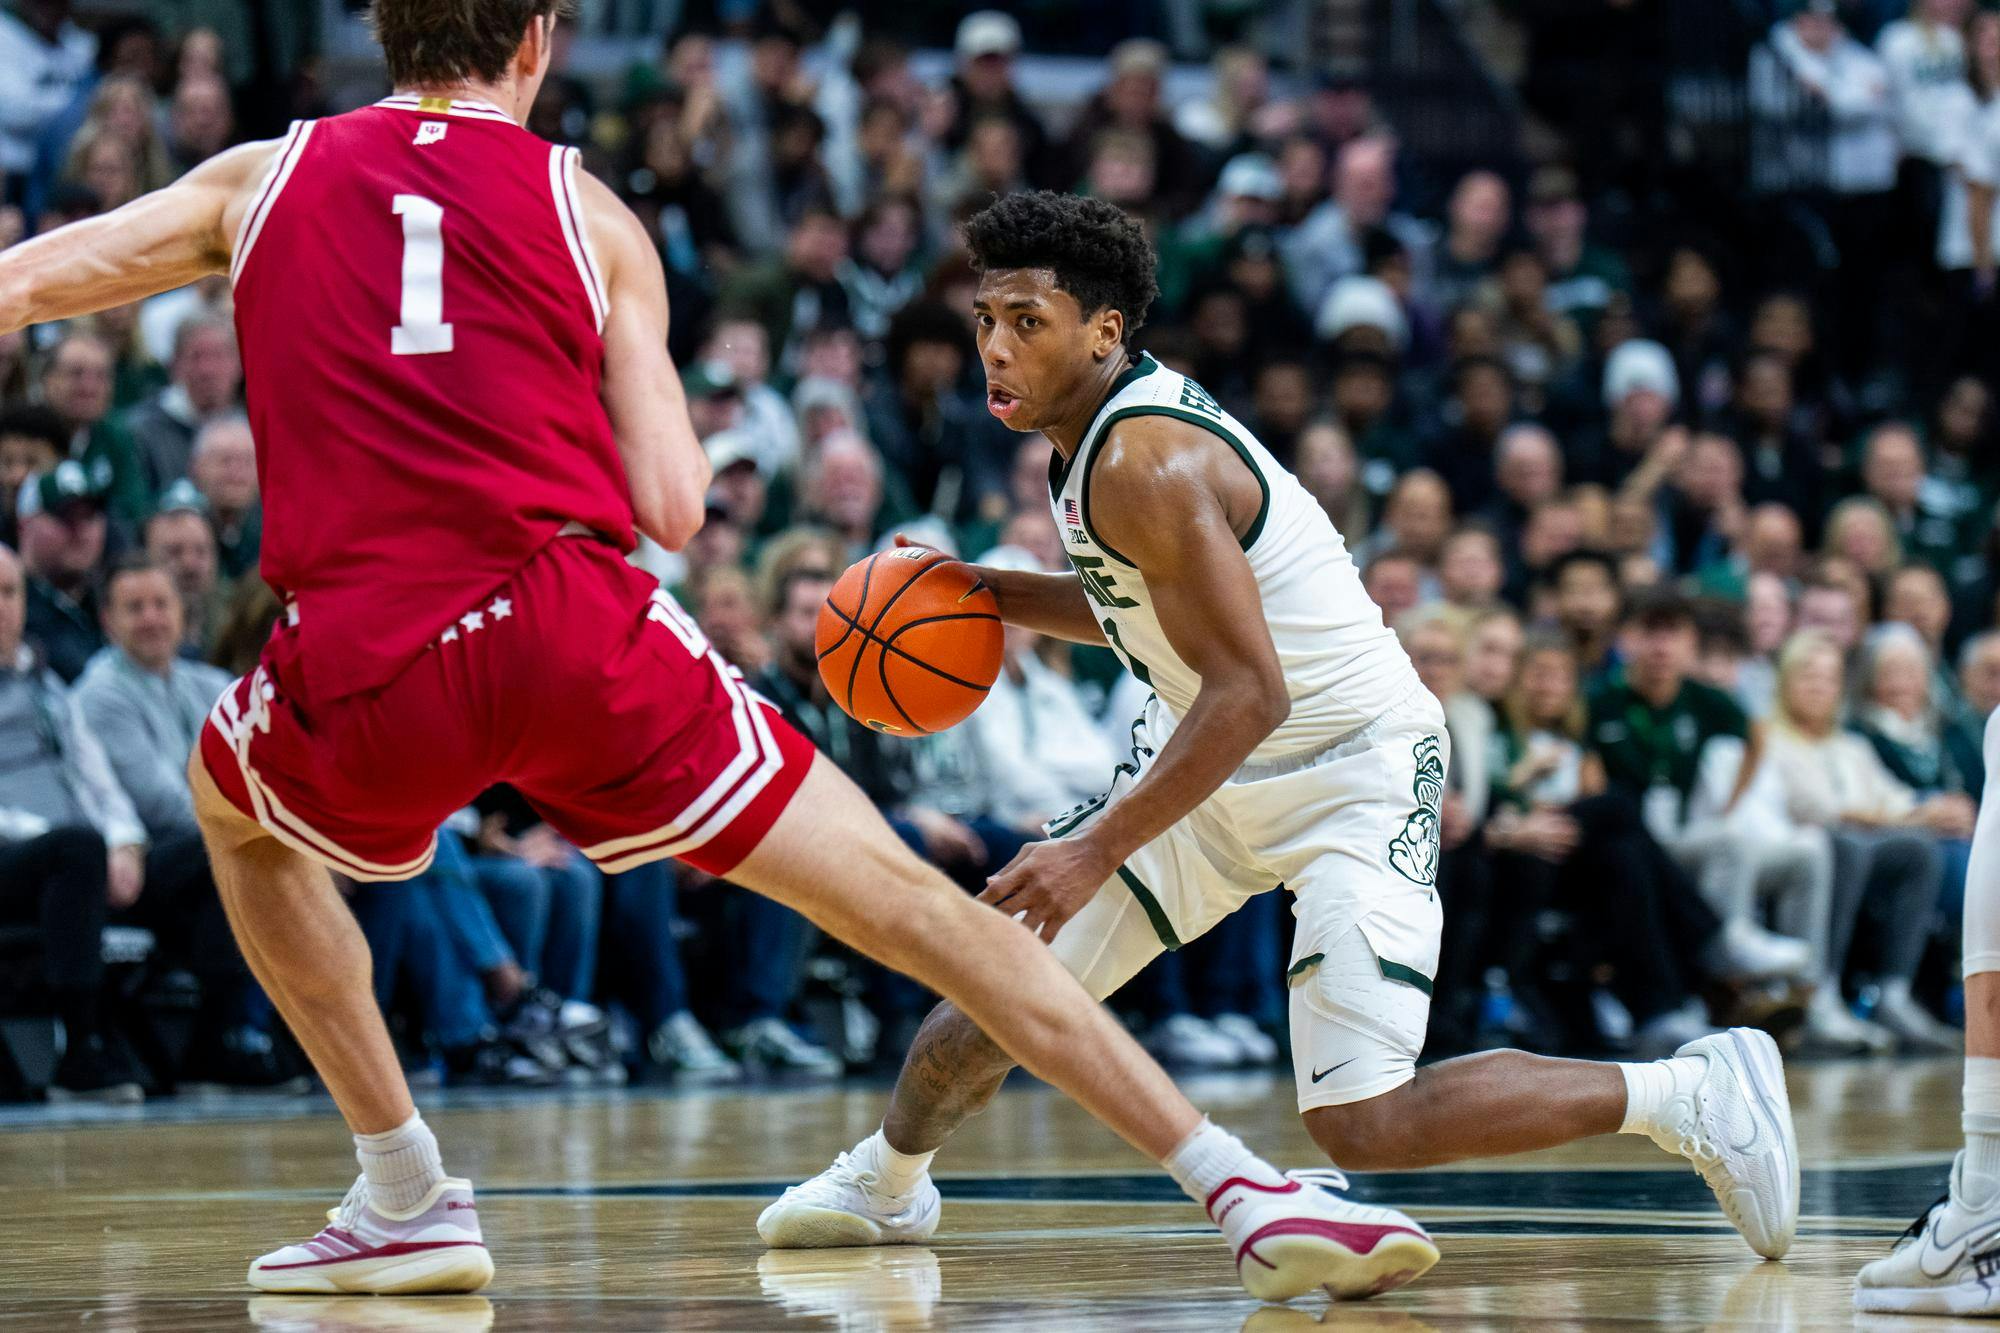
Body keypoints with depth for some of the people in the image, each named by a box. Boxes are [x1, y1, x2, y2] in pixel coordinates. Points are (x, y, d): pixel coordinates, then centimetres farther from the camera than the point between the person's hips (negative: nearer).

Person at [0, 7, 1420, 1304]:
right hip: (579, 628, -1)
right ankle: (1242, 1186, -4)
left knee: (234, 810, 36)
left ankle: (407, 1199, 28)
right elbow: (674, 508, 11)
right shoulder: (587, 212, 17)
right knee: (918, 910, 4)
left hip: (365, 673, 1)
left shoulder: (263, 179, 20)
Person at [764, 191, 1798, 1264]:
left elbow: (1251, 696, -29)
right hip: (1214, 755, 9)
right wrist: (991, 594, 6)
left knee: (1359, 1125, -18)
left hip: (1354, 766, -9)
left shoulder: (1146, 462, -26)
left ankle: (1694, 1093, -5)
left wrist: (1099, 849, -28)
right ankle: (883, 1185, 37)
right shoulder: (1098, 428, 3)